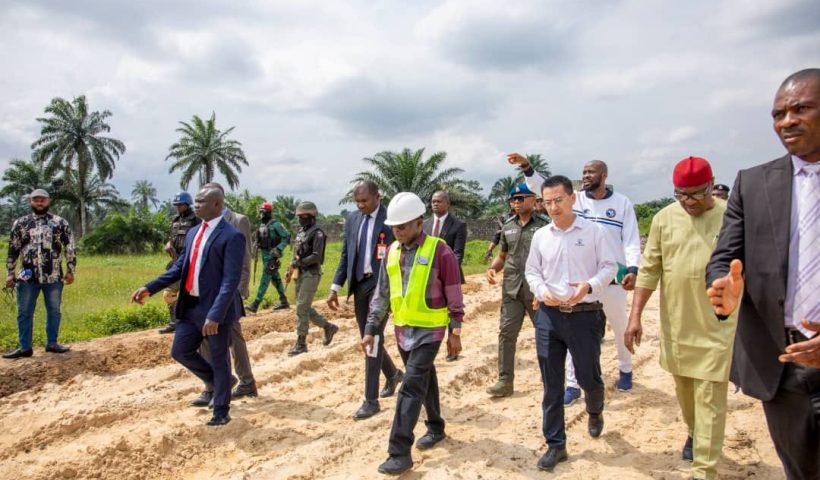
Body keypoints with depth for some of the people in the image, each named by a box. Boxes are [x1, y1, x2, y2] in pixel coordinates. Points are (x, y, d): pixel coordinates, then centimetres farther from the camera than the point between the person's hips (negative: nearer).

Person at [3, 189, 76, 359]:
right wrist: (10, 273, 4)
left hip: (53, 276, -1)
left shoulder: (60, 223, 3)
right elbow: (13, 250, 8)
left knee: (54, 311, 7)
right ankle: (25, 347, 11)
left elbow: (70, 248, 4)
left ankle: (52, 343, 18)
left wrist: (70, 270, 0)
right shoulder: (20, 223, 6)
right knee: (24, 312, 4)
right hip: (27, 277, 1)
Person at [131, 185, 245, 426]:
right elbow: (179, 267, 16)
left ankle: (221, 411, 23)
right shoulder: (193, 233, 11)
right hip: (191, 306, 8)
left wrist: (215, 315, -27)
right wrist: (150, 288, 6)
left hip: (215, 309, -8)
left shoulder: (231, 236, -16)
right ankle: (216, 383, 35)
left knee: (219, 360, 6)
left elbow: (231, 280, -21)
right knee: (180, 351, 13)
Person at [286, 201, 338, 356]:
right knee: (304, 307, 13)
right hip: (301, 273, 9)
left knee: (302, 308, -9)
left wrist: (297, 263, -18)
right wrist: (290, 270, 10)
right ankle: (328, 327, 28)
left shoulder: (317, 233, -12)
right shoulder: (300, 231, 14)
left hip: (311, 274, -9)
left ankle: (301, 343, -2)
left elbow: (316, 256, -20)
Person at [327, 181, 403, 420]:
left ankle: (371, 400, 3)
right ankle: (393, 374, 40)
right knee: (367, 338, 14)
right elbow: (345, 255, 12)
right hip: (359, 284, 6)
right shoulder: (352, 219, 8)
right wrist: (336, 287, 6)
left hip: (381, 284, -6)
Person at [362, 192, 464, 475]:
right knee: (425, 380, 20)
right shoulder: (392, 251, 3)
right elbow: (382, 294, 8)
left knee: (411, 386, -9)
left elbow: (454, 297, -9)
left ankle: (400, 452, -3)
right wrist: (371, 330, 6)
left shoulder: (439, 251, -14)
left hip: (429, 330, -6)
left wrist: (455, 333, -7)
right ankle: (436, 428, 39)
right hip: (402, 329, 6)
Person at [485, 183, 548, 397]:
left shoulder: (544, 225, -3)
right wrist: (492, 268, 0)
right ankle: (505, 380, 10)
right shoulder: (508, 228, 12)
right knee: (506, 333, 2)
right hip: (511, 289, 4)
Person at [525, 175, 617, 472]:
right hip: (549, 316, 2)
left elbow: (609, 267, -1)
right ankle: (556, 445, 18)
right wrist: (542, 291, -8)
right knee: (551, 384, 6)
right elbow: (532, 271, 12)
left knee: (588, 376, 11)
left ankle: (595, 413, 47)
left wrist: (589, 285, -19)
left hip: (585, 315, -2)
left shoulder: (594, 231, -3)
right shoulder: (540, 236, 5)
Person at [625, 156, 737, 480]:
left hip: (717, 325, -3)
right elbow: (649, 270, 0)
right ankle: (693, 434, 47)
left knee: (710, 399, 0)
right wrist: (635, 316, -4)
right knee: (683, 388, 20)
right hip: (675, 323, 3)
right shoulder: (664, 218, -2)